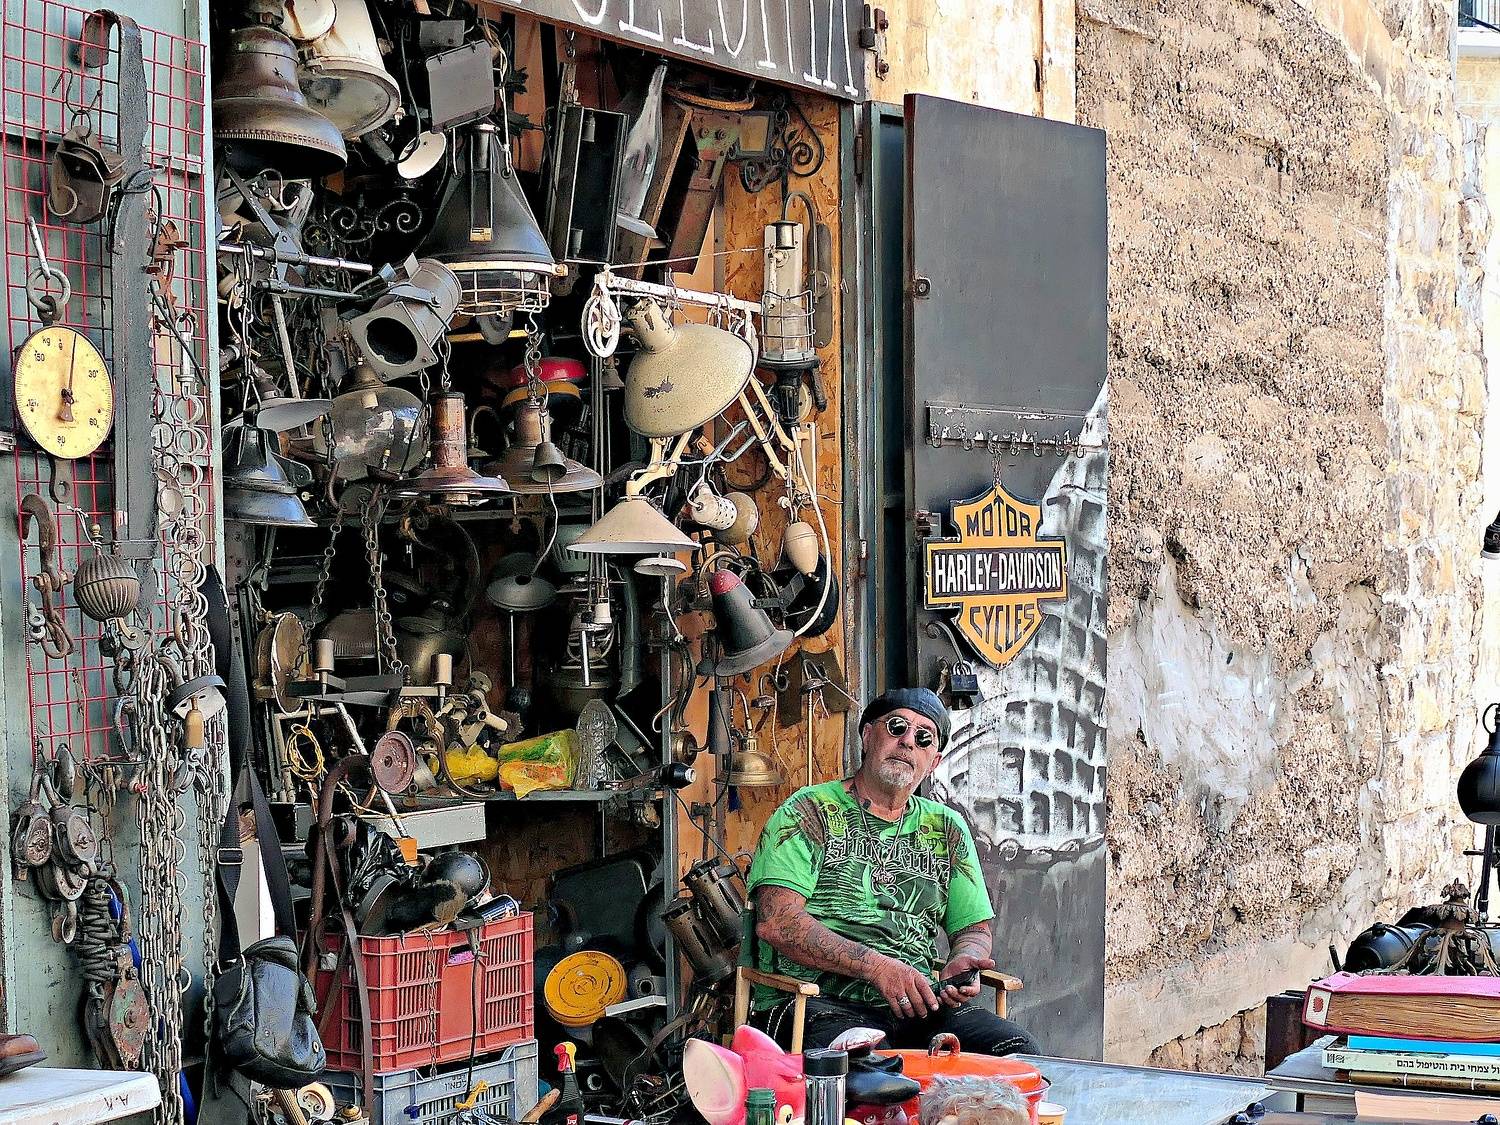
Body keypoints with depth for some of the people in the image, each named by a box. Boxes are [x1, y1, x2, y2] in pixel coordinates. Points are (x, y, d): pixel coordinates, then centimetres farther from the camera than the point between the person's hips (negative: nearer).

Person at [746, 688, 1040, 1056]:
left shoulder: (947, 828, 21)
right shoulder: (809, 812, 4)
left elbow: (974, 928, 24)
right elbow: (776, 921, -9)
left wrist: (959, 963, -4)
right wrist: (878, 966, -19)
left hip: (918, 1004, 6)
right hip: (820, 998, -6)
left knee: (1019, 1049, -19)